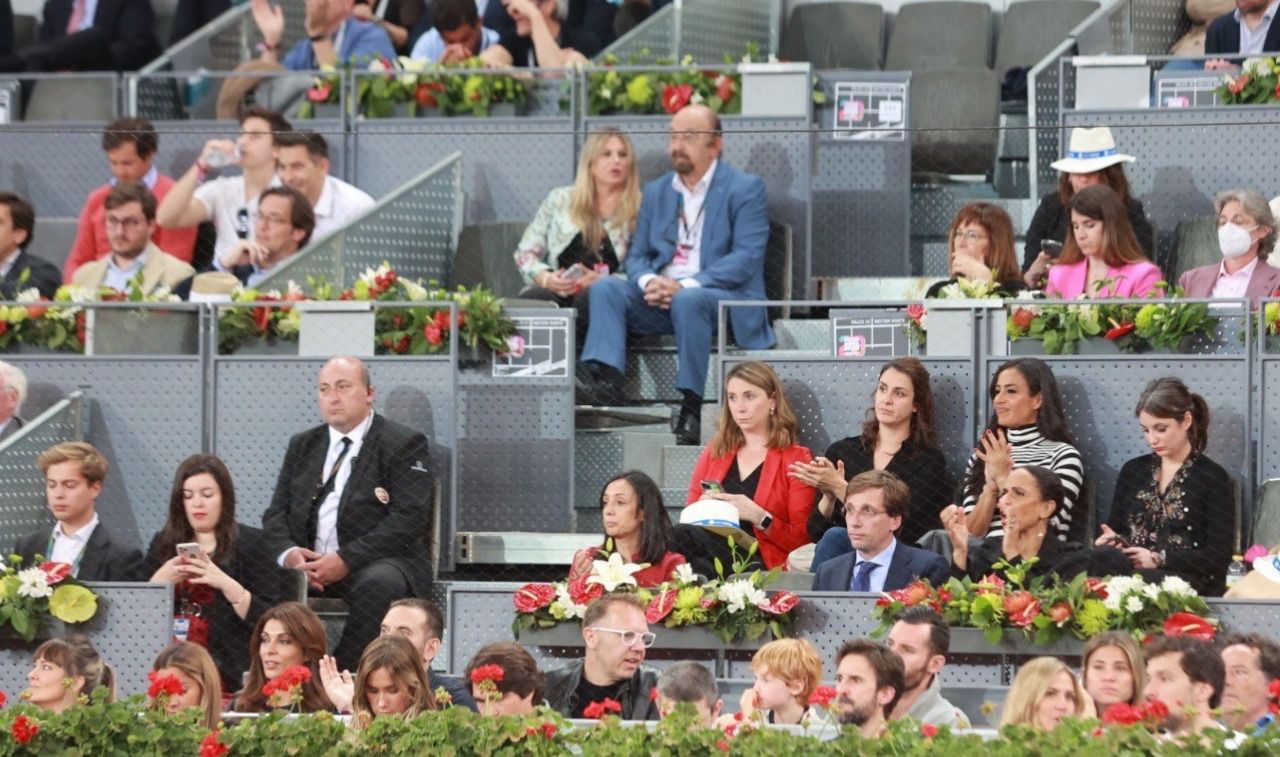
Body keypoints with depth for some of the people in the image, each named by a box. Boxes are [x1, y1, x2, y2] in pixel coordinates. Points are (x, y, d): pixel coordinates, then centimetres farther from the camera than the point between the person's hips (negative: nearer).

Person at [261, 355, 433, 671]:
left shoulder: (404, 444, 1)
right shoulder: (302, 446, 20)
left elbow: (409, 519, -10)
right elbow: (276, 514, 16)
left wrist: (346, 561, -20)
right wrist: (289, 553, -10)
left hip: (378, 564, -4)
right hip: (306, 562, 4)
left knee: (379, 585, -39)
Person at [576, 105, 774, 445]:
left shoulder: (745, 188, 1)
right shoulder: (656, 191, 19)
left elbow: (747, 258, -11)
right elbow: (636, 255, 15)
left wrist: (686, 285, -22)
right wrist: (648, 283, -11)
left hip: (727, 299, -6)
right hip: (660, 300, 6)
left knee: (689, 300, -38)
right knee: (605, 287, -18)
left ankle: (692, 407, -34)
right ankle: (604, 376, -38)